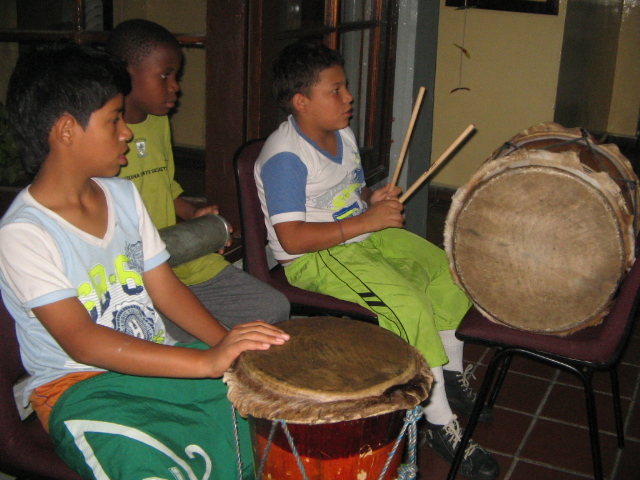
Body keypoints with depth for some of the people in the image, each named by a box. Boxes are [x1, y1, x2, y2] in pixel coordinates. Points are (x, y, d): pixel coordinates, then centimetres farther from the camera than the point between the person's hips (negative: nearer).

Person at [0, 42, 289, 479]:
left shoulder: (123, 195, 7)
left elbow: (164, 286, 7)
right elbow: (81, 341, -26)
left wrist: (227, 343, -11)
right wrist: (206, 362, -35)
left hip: (159, 360, 7)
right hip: (78, 389, -6)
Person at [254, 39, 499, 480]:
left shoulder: (343, 135, 8)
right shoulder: (284, 157, -21)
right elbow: (291, 238, -27)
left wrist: (375, 199, -2)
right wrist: (365, 221, -27)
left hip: (365, 234, 9)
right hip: (314, 259, -9)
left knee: (449, 269, 2)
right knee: (410, 304, -26)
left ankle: (450, 372, 23)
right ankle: (440, 423, -10)